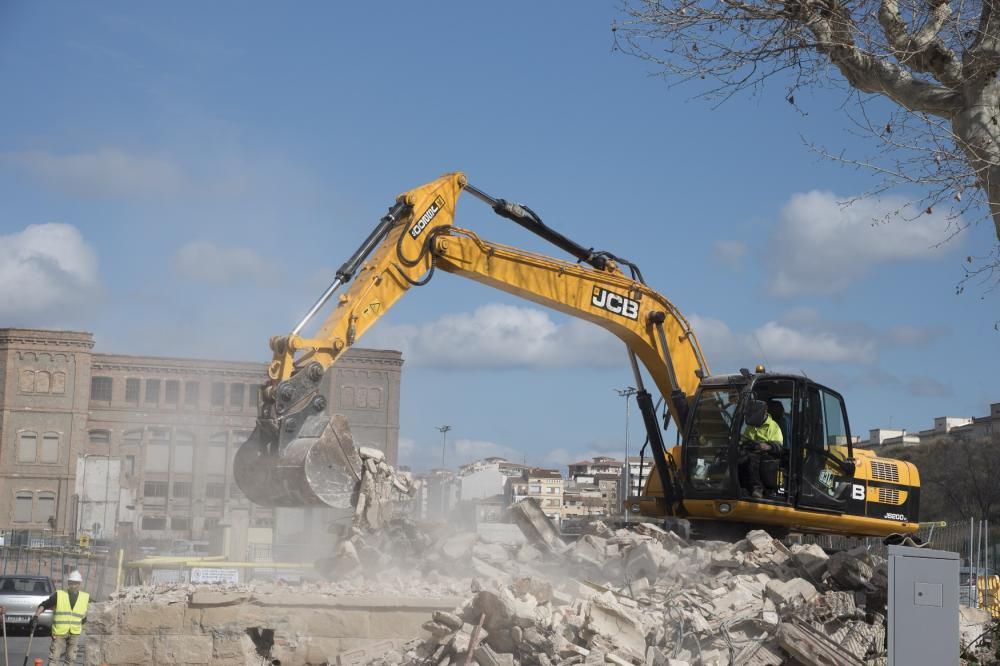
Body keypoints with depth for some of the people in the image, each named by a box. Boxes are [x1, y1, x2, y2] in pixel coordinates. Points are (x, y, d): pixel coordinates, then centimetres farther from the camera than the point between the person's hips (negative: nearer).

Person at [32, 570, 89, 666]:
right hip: (59, 633, -2)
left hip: (74, 633, 3)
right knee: (54, 658, -7)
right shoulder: (59, 595, -2)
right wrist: (36, 616, -15)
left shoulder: (85, 598, 5)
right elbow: (44, 605, -3)